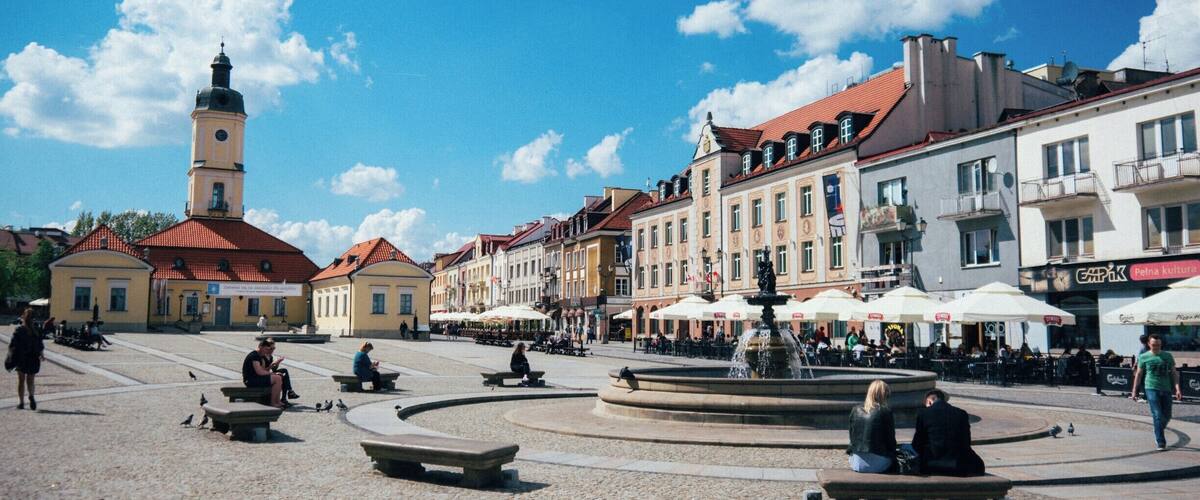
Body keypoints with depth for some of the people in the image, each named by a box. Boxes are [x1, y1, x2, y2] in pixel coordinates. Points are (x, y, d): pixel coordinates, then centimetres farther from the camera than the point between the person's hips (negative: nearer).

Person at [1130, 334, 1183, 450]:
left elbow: (1174, 373, 8)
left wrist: (1177, 389, -4)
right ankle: (1161, 442, -9)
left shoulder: (1168, 356, 7)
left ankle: (1158, 433, 36)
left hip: (1166, 389, 3)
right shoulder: (1144, 357, 2)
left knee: (1167, 417, 9)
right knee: (1158, 416, -11)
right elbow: (1138, 374, 8)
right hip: (1151, 388, -3)